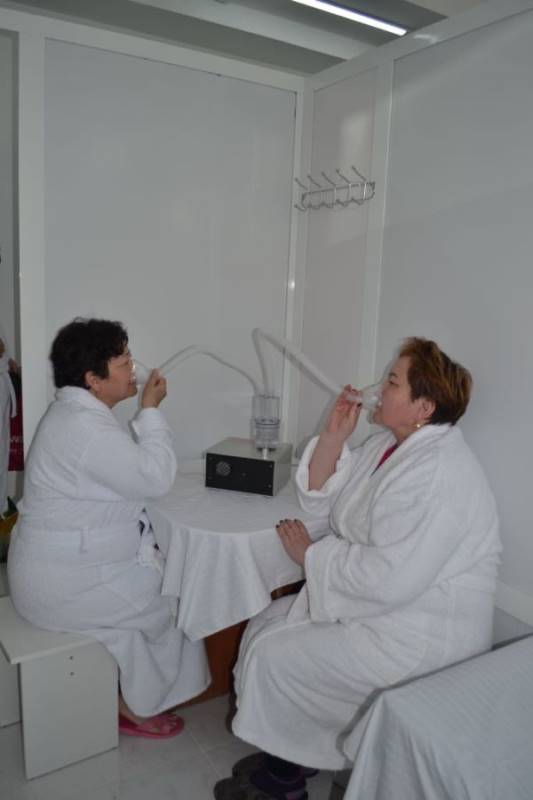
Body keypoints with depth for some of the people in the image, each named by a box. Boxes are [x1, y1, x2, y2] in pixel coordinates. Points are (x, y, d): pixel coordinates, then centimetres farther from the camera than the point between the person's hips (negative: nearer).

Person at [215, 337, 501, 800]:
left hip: (419, 636, -9)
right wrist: (334, 436, -7)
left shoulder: (439, 475, -28)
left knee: (274, 658, -8)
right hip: (376, 605, 10)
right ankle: (287, 758, 25)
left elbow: (389, 578, -32)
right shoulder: (389, 445, 4)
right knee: (265, 627, 7)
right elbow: (321, 497, 8)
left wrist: (311, 555, -18)